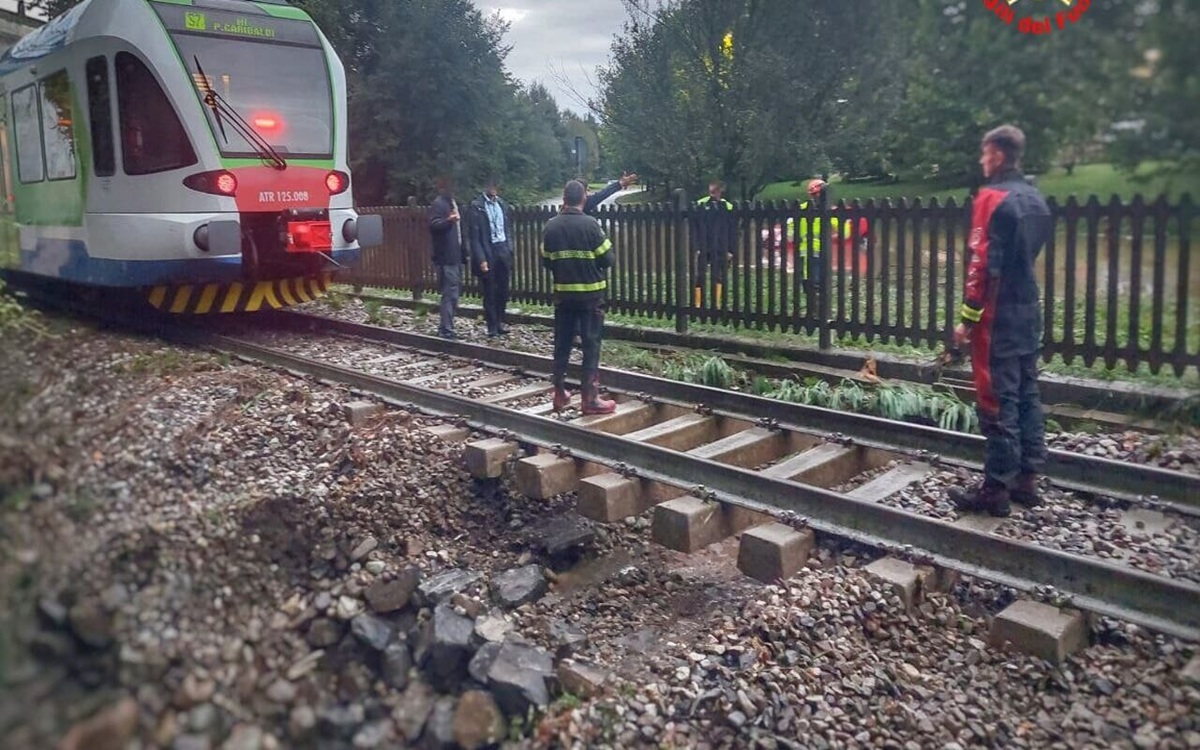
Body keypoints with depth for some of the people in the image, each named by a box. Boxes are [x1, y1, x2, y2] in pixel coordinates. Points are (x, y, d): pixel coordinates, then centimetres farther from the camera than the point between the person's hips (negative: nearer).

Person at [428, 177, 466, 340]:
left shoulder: (453, 203, 19)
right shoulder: (438, 204, -10)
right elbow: (433, 225, -23)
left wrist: (463, 251, 25)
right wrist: (448, 220, -42)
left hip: (455, 255, 10)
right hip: (446, 257, -10)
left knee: (453, 292, 14)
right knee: (450, 294, -11)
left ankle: (445, 327, 22)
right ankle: (446, 330, -8)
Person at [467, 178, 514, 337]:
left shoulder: (502, 204, 9)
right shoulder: (477, 206, -7)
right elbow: (475, 236, -9)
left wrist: (510, 250, 6)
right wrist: (481, 259, -15)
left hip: (503, 250, 5)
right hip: (488, 252, -5)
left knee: (503, 290, 10)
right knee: (490, 292, 3)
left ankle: (499, 321, 24)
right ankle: (492, 327, 13)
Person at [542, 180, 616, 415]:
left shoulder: (551, 226, 0)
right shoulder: (590, 224, -13)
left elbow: (546, 261, 6)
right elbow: (607, 260, -10)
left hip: (562, 292, 4)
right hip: (590, 292, -4)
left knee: (562, 344, 12)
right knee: (590, 345, 0)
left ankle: (560, 395, 17)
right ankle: (590, 398, 1)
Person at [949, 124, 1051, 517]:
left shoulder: (992, 198, -14)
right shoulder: (1035, 199, 13)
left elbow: (983, 264, -18)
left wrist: (968, 318, -15)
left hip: (998, 315, -9)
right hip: (1029, 311, 9)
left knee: (997, 402, -4)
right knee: (1027, 396, 12)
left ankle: (996, 488, 1)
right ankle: (1027, 479, 19)